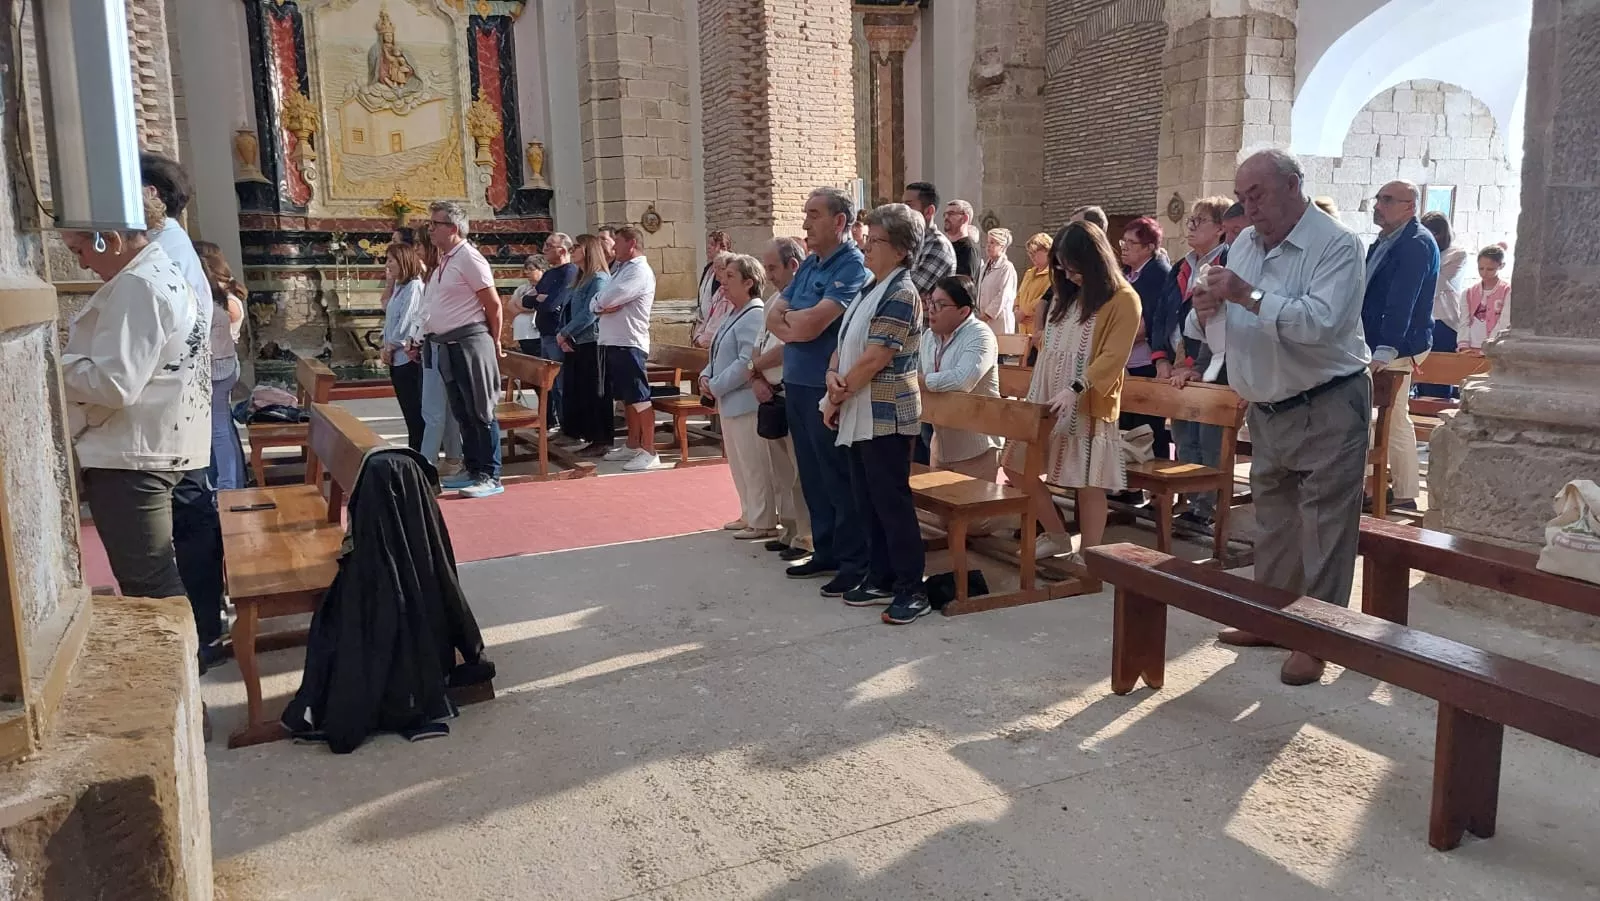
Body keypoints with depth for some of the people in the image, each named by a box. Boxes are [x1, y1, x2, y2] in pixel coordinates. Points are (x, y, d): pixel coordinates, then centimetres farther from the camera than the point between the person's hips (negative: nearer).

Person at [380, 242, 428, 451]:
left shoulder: (414, 287, -11)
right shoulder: (399, 287, 16)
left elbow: (407, 321, -16)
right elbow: (390, 319, 16)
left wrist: (390, 347, -8)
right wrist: (387, 349, 4)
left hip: (409, 358, -9)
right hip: (397, 358, 9)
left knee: (416, 411, -4)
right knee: (409, 411, 12)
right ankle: (414, 452, 18)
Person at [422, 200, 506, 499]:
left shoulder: (468, 258, -12)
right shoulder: (443, 261, 15)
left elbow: (493, 303, -12)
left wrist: (494, 340, -2)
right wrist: (426, 339, 20)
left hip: (468, 343, -9)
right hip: (446, 346, 9)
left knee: (480, 411, -4)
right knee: (461, 412, 15)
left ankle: (490, 476, 0)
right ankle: (471, 469, 25)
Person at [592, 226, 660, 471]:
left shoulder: (640, 271, -11)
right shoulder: (620, 270, 20)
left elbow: (609, 298, -23)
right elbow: (595, 303, 13)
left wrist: (600, 302, -1)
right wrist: (602, 306, -9)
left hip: (629, 344, -10)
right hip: (611, 343, 10)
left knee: (639, 398, -8)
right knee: (626, 398, 15)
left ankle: (649, 452, -7)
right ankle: (633, 446, 23)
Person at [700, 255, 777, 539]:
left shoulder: (754, 315, -16)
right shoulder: (734, 313, 15)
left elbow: (747, 363, -23)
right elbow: (718, 354, 20)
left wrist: (715, 387, -16)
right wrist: (705, 376, 2)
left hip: (745, 401, -10)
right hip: (729, 401, 10)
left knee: (754, 466, -2)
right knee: (739, 464, 17)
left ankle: (763, 523, 7)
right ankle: (750, 515, 29)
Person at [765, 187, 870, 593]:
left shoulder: (852, 266, -13)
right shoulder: (809, 264, 14)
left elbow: (813, 323, -22)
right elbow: (773, 315, 11)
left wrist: (788, 317, -1)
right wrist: (796, 327, -11)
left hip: (826, 387, -9)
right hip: (797, 383, 9)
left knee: (839, 477, -2)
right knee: (812, 475, 15)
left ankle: (856, 563, 8)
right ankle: (826, 551, 27)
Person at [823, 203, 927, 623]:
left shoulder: (901, 294, -14)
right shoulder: (870, 289, 15)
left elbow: (874, 359, -19)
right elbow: (844, 342, 14)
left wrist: (836, 399, -10)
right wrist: (833, 376, -7)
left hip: (886, 416, -9)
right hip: (861, 416, 9)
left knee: (892, 502, -4)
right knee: (868, 501, 14)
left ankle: (912, 589, 5)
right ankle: (880, 578, 24)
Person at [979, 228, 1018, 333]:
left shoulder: (1007, 267, -8)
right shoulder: (986, 266, 16)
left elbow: (1003, 296, -14)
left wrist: (987, 315, -14)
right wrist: (980, 314, 7)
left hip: (999, 320, -7)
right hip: (985, 320, 7)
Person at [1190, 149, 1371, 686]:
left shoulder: (1336, 246, -13)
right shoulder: (1244, 245, 9)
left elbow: (1322, 320, -29)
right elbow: (1220, 325, 13)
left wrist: (1249, 296, -29)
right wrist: (1207, 309, -10)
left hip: (1326, 408, -7)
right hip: (1267, 409, 7)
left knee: (1324, 524, -1)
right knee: (1272, 518, 16)